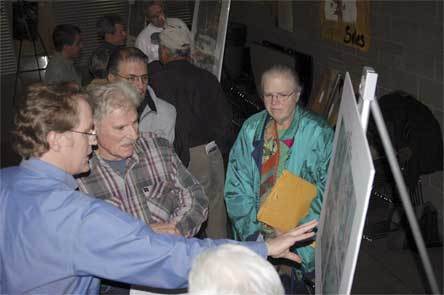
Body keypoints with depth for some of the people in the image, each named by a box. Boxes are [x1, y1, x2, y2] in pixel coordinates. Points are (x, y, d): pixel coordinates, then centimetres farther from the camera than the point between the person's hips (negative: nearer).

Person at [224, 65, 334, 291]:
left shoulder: (319, 133, -7)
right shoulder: (251, 129, 2)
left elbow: (329, 190, -9)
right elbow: (235, 187, 2)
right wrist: (252, 230, -8)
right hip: (255, 231, 3)